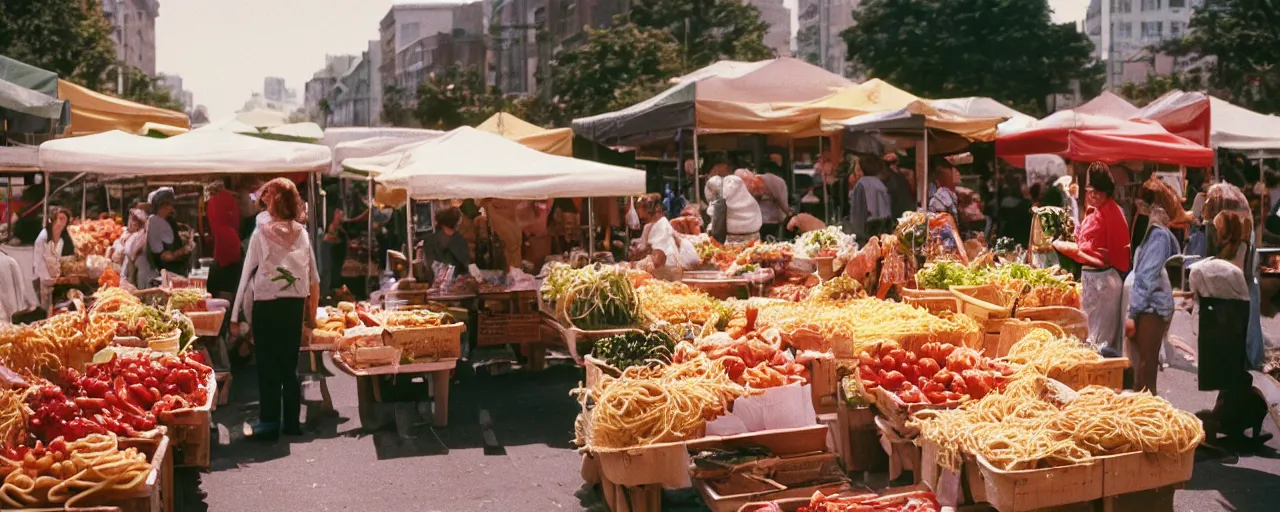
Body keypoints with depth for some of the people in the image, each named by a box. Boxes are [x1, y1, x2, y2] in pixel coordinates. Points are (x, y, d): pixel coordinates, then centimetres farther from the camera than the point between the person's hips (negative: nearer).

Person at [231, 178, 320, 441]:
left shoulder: (262, 234, -8)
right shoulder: (302, 233, 3)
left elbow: (247, 274, -6)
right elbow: (314, 278, 5)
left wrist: (237, 313, -1)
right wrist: (311, 313, 13)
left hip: (267, 306, -4)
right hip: (295, 305, 4)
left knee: (268, 365, 5)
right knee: (289, 364, 13)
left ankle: (270, 422, 8)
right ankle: (292, 421, 18)